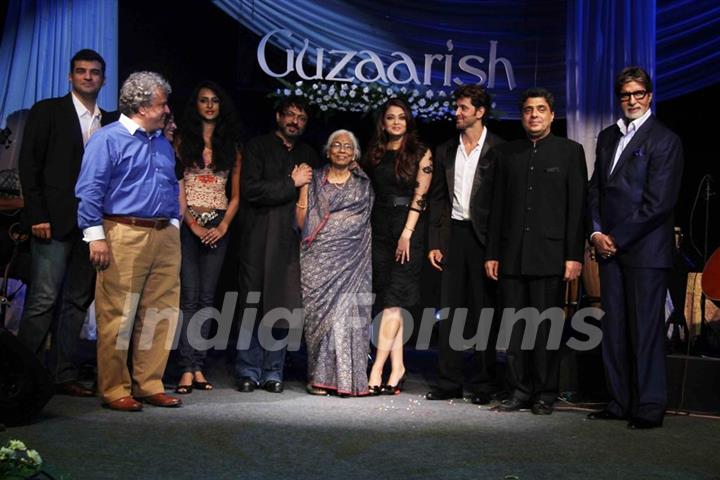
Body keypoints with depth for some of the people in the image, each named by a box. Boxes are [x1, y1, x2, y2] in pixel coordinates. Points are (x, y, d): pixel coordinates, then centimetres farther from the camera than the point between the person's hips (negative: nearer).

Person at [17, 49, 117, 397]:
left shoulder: (110, 121, 15)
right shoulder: (47, 111, 4)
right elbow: (29, 165, -2)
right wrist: (37, 215, -10)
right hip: (55, 221, -4)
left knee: (77, 301, 6)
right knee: (44, 299, -7)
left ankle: (63, 375, 12)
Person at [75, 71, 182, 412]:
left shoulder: (163, 143, 19)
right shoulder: (108, 139, -3)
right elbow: (90, 190, -8)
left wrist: (174, 225, 14)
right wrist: (96, 236, -13)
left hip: (165, 236, 7)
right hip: (124, 235, -7)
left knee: (160, 314, 6)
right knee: (117, 316, -3)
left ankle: (149, 384, 17)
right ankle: (114, 390, 7)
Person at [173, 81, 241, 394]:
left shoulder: (231, 146, 13)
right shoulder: (183, 141, 5)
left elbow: (235, 195, 11)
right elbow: (176, 187, -1)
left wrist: (223, 225, -4)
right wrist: (193, 224, -10)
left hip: (218, 225, 3)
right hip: (187, 223, -3)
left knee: (207, 297, 2)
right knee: (190, 295, -9)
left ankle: (198, 368, 4)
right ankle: (187, 369, -8)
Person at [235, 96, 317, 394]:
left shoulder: (308, 155, 20)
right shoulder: (257, 147, 6)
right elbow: (250, 189, -8)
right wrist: (292, 184, -6)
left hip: (291, 242, 3)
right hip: (259, 241, -3)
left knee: (283, 308, 1)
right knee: (254, 307, -3)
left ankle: (273, 372, 9)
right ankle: (249, 372, 7)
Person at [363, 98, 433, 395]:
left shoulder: (420, 153, 1)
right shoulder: (375, 154, 14)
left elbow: (420, 196, -6)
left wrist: (407, 234, -14)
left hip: (408, 229, -5)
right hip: (380, 230, 5)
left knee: (394, 300, -10)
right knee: (389, 302, 3)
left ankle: (377, 368, -11)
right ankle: (397, 368, 6)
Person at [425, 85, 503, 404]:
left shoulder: (498, 150, -2)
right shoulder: (445, 152, 13)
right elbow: (437, 199, 13)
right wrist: (434, 242, 6)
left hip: (483, 235, -4)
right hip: (453, 233, 5)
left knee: (483, 311, 1)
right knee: (450, 310, 6)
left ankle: (483, 385, 11)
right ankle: (449, 383, 12)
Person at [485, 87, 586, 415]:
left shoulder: (570, 152, 5)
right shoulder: (508, 153, 14)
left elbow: (577, 207, -1)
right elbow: (498, 206, 13)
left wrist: (574, 255, -8)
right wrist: (492, 253, 8)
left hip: (549, 254, -3)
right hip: (512, 255, 3)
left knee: (545, 327, 0)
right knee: (513, 327, 5)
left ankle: (545, 394, 11)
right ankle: (519, 391, 14)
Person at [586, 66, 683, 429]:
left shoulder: (664, 140, -5)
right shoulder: (607, 137, 16)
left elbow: (659, 202, -12)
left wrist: (616, 237, -11)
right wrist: (596, 232, 1)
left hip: (645, 250, -6)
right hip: (610, 248, 6)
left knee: (645, 330, -3)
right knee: (613, 329, 8)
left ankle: (650, 407, 6)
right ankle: (620, 402, 17)